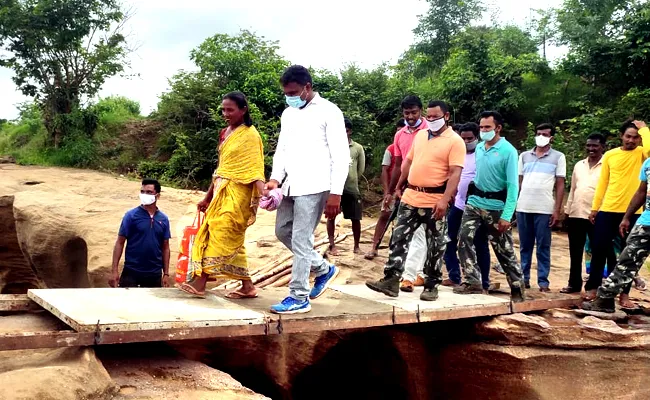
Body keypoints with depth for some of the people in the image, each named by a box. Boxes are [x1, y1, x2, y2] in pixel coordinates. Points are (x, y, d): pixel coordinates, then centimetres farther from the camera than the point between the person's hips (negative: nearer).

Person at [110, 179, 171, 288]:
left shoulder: (163, 219, 3)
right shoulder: (131, 215, -5)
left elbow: (165, 247, 9)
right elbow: (120, 243, -5)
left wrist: (166, 273, 5)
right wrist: (115, 270, -11)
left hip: (154, 274, 3)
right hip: (131, 272, -3)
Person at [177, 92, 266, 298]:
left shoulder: (250, 135, -8)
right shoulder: (225, 133, 15)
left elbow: (255, 169, -16)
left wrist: (262, 195, -31)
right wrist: (207, 197, 22)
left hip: (236, 194, -8)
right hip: (222, 192, 9)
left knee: (219, 234, -10)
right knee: (232, 239, 9)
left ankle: (200, 281, -7)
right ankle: (247, 286, 16)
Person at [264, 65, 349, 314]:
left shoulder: (329, 112, -7)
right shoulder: (288, 114, 15)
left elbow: (341, 156, -10)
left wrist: (335, 193, -16)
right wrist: (275, 178, -1)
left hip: (314, 187, -8)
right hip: (291, 187, 8)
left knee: (301, 240, -7)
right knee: (282, 231, 13)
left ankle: (299, 298, 5)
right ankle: (324, 270, 28)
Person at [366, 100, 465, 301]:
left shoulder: (455, 141, -7)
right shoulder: (420, 135, 13)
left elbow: (455, 173, -15)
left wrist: (445, 199, -25)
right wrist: (399, 186, 22)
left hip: (434, 202, -6)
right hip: (411, 197, 6)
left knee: (435, 245, 5)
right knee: (399, 239, 2)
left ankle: (431, 286, 15)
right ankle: (391, 281, 6)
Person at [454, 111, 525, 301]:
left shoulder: (508, 151, -12)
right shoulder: (479, 148, 4)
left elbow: (513, 185, -15)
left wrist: (507, 216, -20)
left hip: (496, 206, -5)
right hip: (474, 202, 5)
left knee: (504, 250, 4)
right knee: (464, 240, -9)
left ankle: (517, 287, 19)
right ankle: (472, 281, 2)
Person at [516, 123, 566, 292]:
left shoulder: (558, 157, 5)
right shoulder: (524, 156, 13)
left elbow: (560, 185, 3)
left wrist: (557, 210, -4)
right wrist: (512, 204, 6)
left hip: (544, 209, -3)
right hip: (523, 208, 3)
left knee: (543, 247, 1)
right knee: (525, 246, 8)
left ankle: (543, 281, 6)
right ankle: (523, 278, 15)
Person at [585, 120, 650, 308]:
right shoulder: (610, 155, 7)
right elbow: (602, 183, 8)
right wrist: (594, 208, 6)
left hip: (633, 212, -1)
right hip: (608, 210, 1)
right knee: (599, 250, 4)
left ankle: (624, 294, 13)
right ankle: (592, 287, 16)